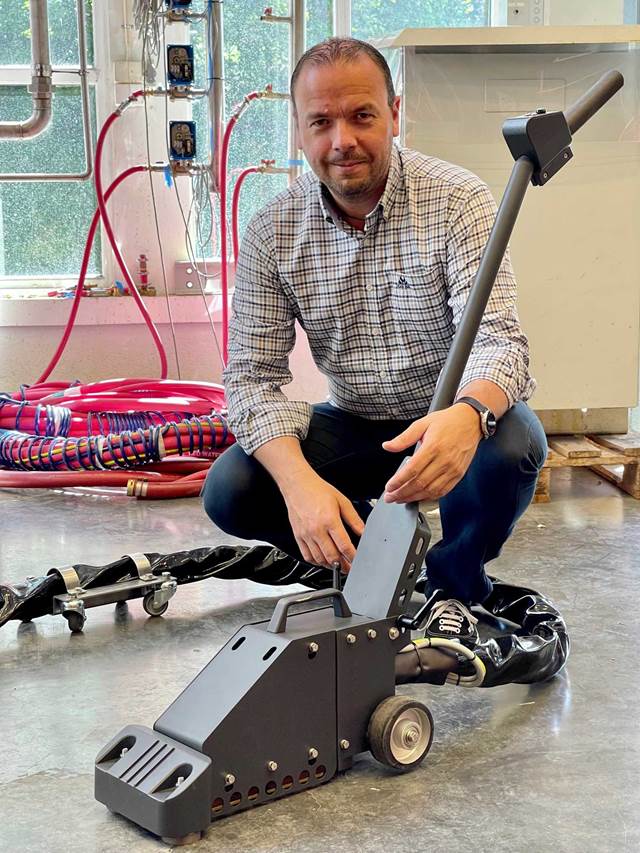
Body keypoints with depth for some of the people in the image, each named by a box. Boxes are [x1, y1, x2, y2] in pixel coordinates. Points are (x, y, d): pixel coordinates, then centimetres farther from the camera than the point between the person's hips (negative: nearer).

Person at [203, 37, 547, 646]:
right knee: (229, 491, -20)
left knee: (512, 446, -35)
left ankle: (455, 584, -3)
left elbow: (496, 336, -28)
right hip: (353, 425, 2)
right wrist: (299, 481, -34)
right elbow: (253, 378, -14)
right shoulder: (272, 232, -10)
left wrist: (469, 415, -54)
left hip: (454, 421, -2)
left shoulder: (459, 201, -18)